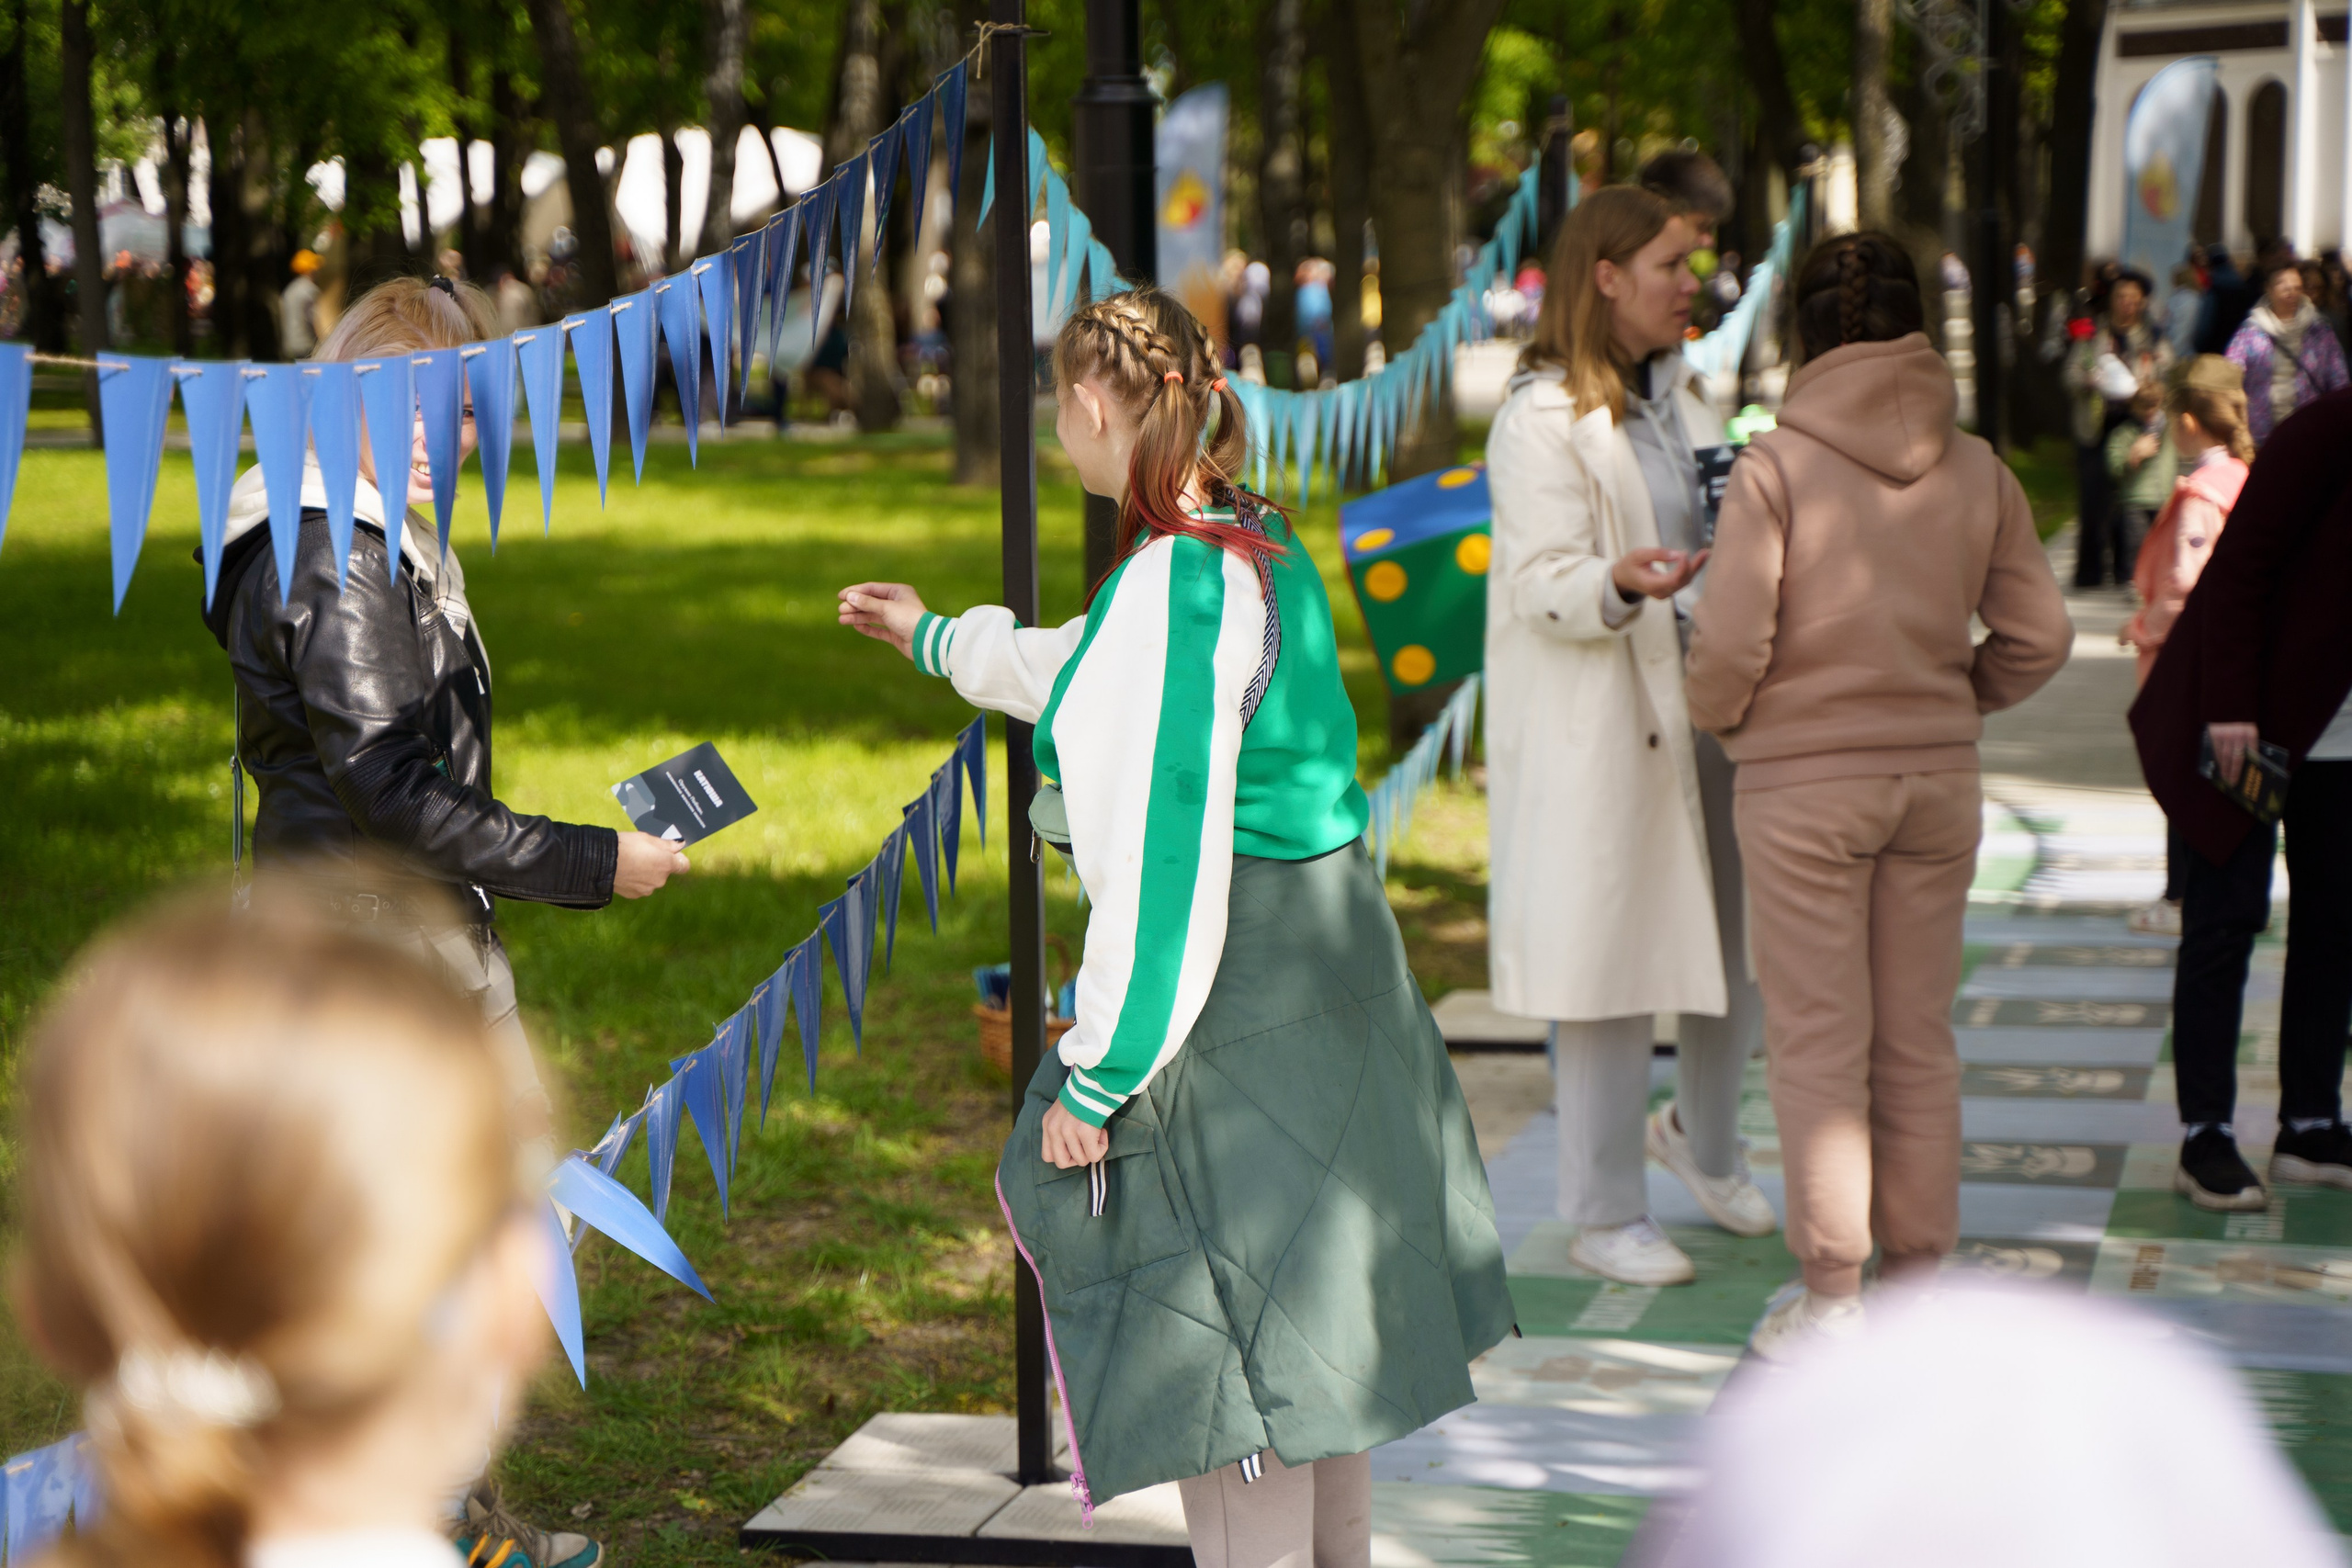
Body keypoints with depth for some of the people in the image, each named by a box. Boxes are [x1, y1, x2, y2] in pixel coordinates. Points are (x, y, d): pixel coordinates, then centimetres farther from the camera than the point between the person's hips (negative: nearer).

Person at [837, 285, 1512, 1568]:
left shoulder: (1174, 586, -20)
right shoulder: (1262, 546, 10)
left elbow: (1161, 863, -23)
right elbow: (1096, 670, 31)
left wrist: (1097, 1077, -18)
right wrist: (940, 640, 45)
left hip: (1235, 1015, -10)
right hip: (1330, 972, 10)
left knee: (1222, 1359, -2)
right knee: (1310, 1333, 22)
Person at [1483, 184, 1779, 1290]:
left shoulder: (1680, 393, 16)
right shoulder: (1542, 418, -11)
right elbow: (1542, 582, -18)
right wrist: (1621, 585, -35)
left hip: (1703, 699, 8)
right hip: (1596, 723, -8)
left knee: (1745, 931, 10)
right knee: (1606, 965, -2)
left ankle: (1702, 1137, 35)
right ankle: (1604, 1217, 9)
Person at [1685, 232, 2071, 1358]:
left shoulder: (1774, 466, -12)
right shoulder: (1979, 471, 0)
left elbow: (1730, 642, -15)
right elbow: (2038, 636, 2)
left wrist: (1714, 715, 5)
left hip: (1805, 780, -4)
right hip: (1939, 780, 4)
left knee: (1818, 1044, 4)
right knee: (1918, 1042, 13)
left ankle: (1830, 1296, 7)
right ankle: (1917, 1276, 20)